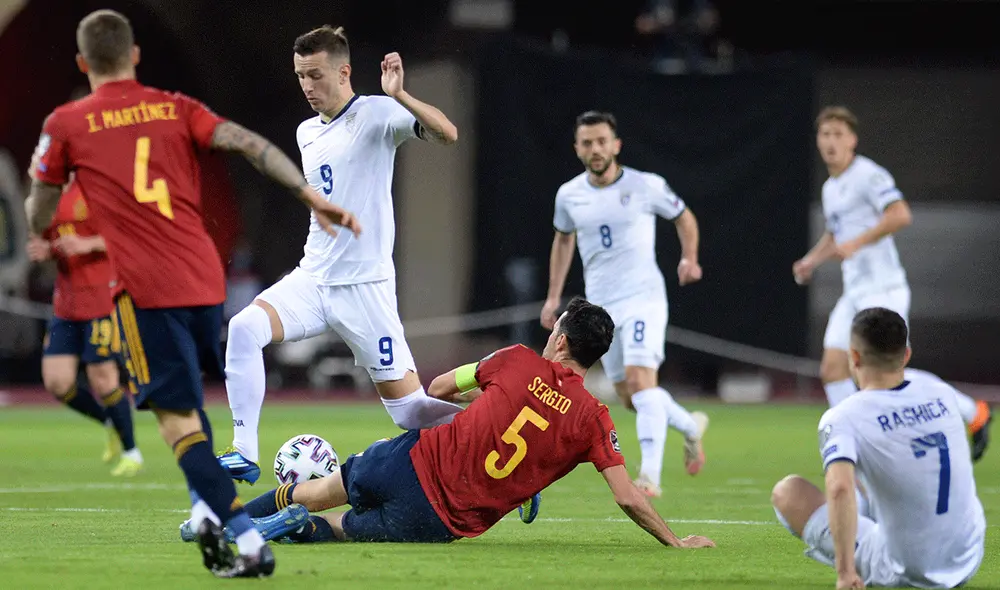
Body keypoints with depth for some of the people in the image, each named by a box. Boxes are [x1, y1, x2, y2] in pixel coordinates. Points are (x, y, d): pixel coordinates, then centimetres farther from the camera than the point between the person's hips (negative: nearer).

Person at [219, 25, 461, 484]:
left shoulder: (376, 115, -8)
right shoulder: (306, 133, 14)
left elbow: (446, 133, -25)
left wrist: (399, 95, -37)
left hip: (364, 286, -6)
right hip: (312, 280, 6)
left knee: (408, 406, -5)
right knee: (244, 328, -22)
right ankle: (244, 453, -21)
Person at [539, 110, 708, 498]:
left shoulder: (646, 186, -7)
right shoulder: (569, 195, 4)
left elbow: (683, 217, 10)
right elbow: (563, 239, 22)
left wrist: (689, 258, -7)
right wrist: (554, 296, 19)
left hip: (643, 296, -5)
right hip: (600, 305, 5)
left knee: (639, 376, -23)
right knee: (628, 395, 7)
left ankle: (650, 476, -29)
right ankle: (691, 426, 35)